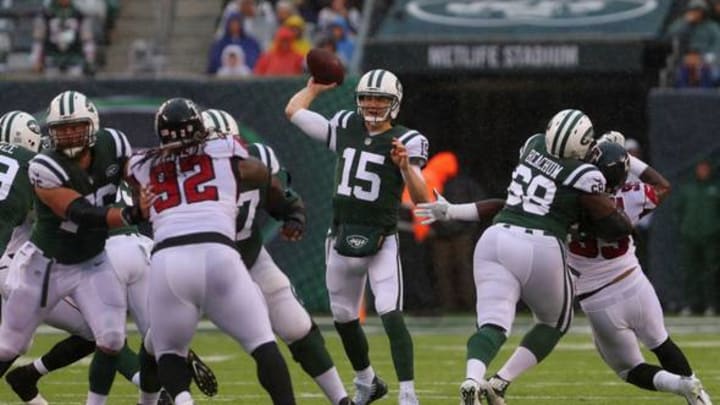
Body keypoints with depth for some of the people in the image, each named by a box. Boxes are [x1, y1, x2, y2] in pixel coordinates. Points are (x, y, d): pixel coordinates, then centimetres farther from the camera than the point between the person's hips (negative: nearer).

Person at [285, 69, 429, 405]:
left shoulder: (406, 142, -9)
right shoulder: (345, 128, 3)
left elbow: (421, 199, -15)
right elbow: (293, 111, 15)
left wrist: (406, 166, -30)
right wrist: (316, 86, 22)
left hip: (381, 242, -5)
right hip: (342, 239, 5)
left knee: (391, 316, -19)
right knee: (344, 318, 18)